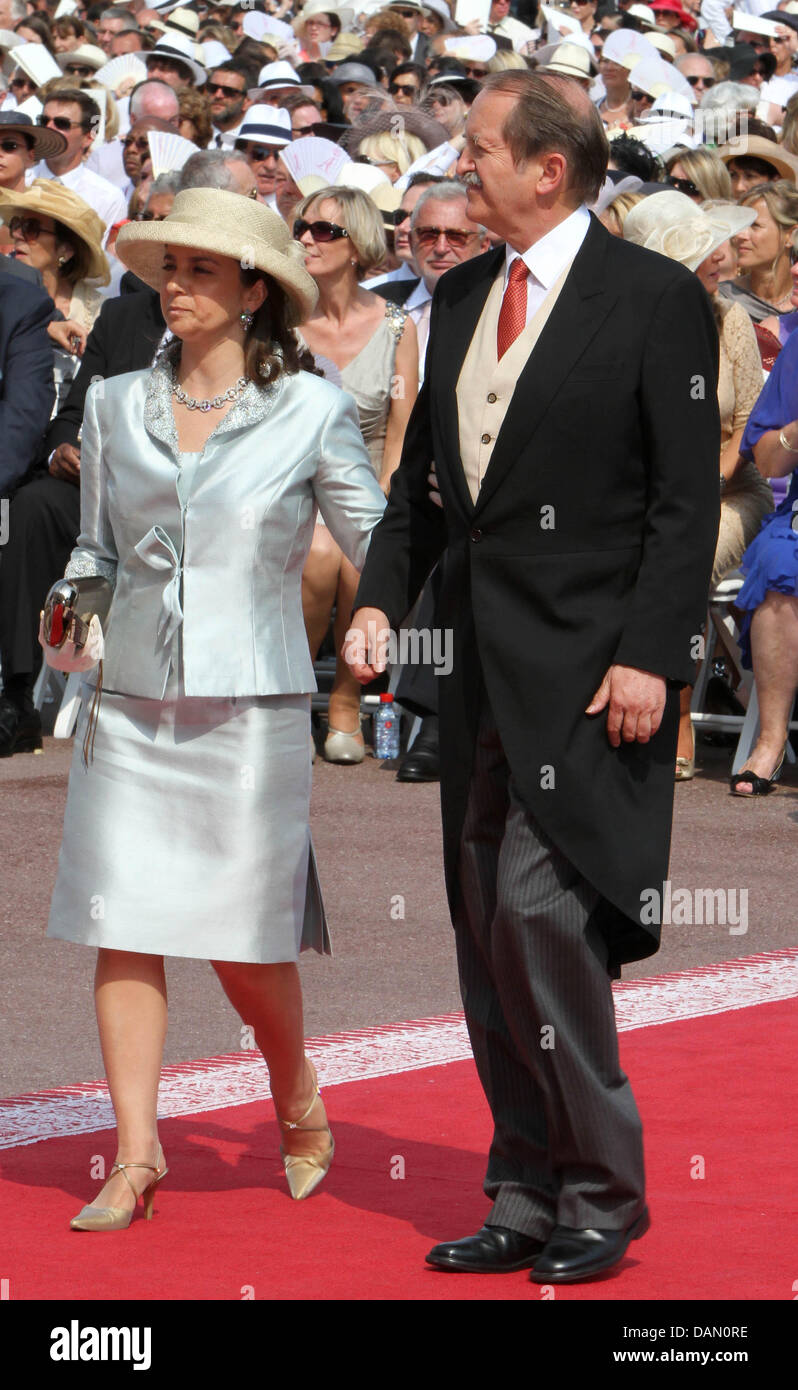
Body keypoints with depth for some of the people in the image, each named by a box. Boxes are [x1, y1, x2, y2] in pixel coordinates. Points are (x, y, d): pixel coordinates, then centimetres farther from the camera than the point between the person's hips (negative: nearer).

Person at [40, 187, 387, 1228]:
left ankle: (299, 1105, 27)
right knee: (123, 927, -2)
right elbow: (97, 552, 15)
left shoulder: (309, 413, -1)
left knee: (244, 937, 0)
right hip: (133, 703, 3)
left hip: (251, 705, -3)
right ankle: (135, 1155, 5)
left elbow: (378, 545, 3)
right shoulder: (116, 407, 8)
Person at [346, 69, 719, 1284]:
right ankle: (528, 1199, 17)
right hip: (481, 671, 7)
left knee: (538, 910, -14)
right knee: (489, 941, 8)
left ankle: (601, 1194, -2)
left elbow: (687, 501, -9)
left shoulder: (654, 299, -7)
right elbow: (424, 472, 18)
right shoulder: (460, 298, 13)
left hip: (591, 670, -7)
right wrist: (382, 595, 3)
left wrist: (648, 656, -16)